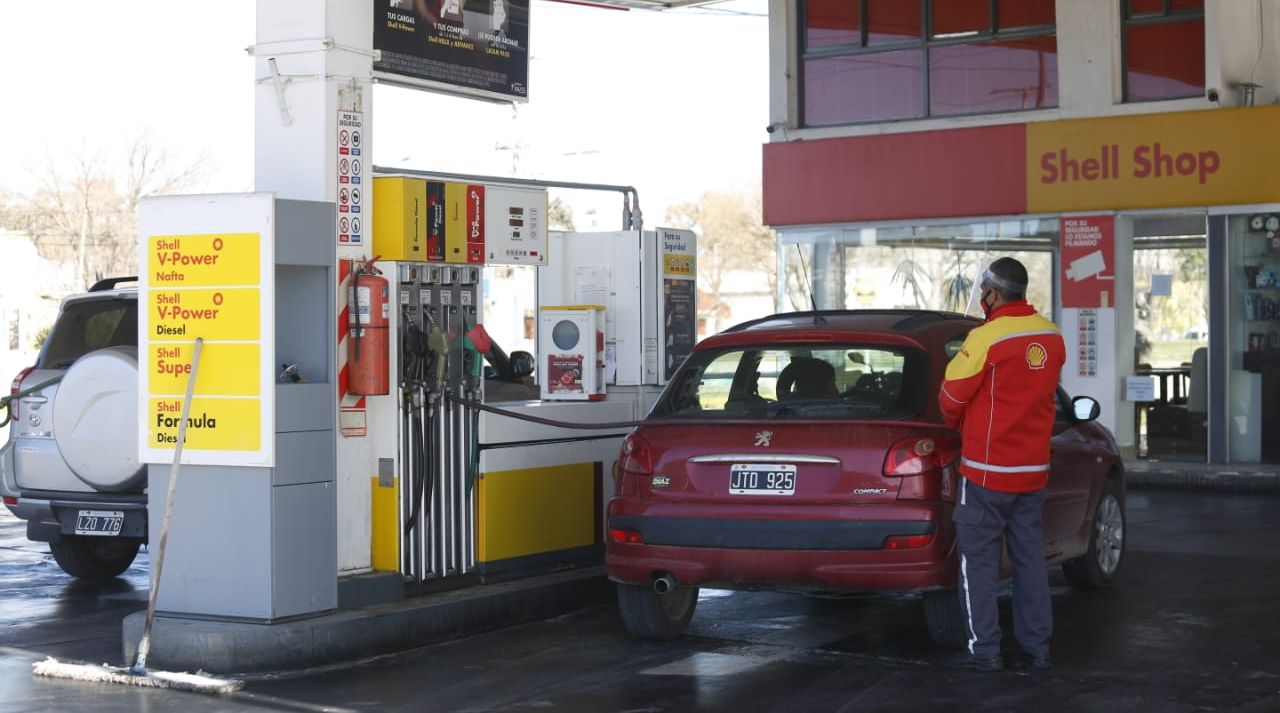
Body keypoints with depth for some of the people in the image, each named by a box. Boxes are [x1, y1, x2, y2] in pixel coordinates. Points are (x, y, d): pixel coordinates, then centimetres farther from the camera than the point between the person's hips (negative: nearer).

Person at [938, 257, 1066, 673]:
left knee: (979, 561, 3)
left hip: (987, 470, -6)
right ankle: (1037, 649, 15)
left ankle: (985, 650, 3)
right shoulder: (1052, 337, 3)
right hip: (1033, 469, 6)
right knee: (1030, 560, 12)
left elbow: (952, 399, -10)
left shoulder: (986, 338, -17)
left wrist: (958, 426, 12)